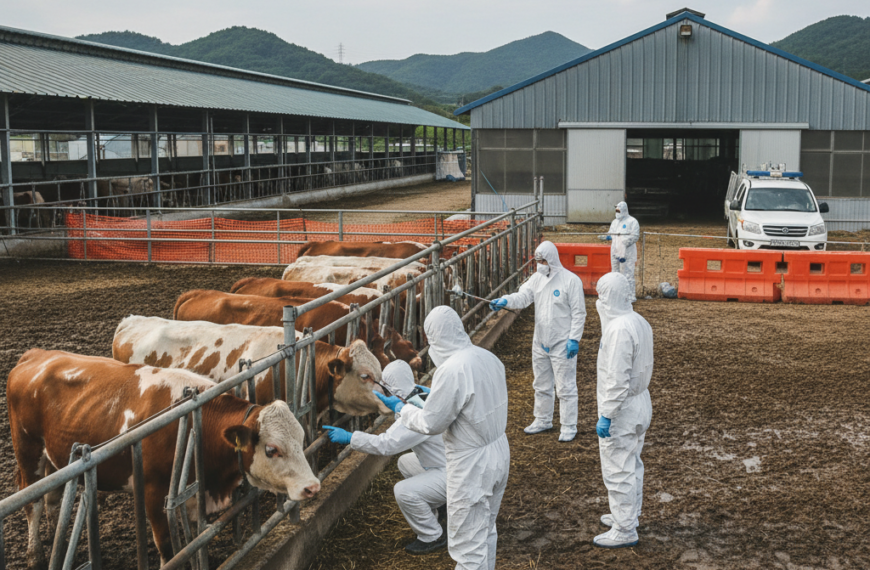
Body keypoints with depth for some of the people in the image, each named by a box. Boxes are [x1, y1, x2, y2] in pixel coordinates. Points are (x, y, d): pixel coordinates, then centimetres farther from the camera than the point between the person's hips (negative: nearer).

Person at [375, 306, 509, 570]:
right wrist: (434, 394, 20)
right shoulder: (488, 357, 0)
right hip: (499, 452, 8)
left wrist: (400, 408, 0)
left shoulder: (451, 370, -25)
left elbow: (431, 424, -17)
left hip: (472, 464, -8)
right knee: (486, 531, 24)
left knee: (468, 545, 4)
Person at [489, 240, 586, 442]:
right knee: (541, 385, 19)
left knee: (565, 387, 2)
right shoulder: (537, 278, 4)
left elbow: (579, 313, -12)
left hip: (562, 344, -7)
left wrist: (574, 339, -16)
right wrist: (505, 301, -26)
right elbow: (523, 296, -6)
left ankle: (569, 427, 14)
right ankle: (543, 420, 35)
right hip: (540, 342, 7)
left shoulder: (571, 281, -14)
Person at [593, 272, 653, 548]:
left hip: (622, 408, -10)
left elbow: (617, 380, -27)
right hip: (640, 402, 10)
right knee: (632, 464, 21)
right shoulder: (639, 322, 5)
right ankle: (628, 515, 36)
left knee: (617, 469, 0)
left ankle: (625, 531, 9)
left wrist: (606, 416, -22)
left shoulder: (618, 329, -26)